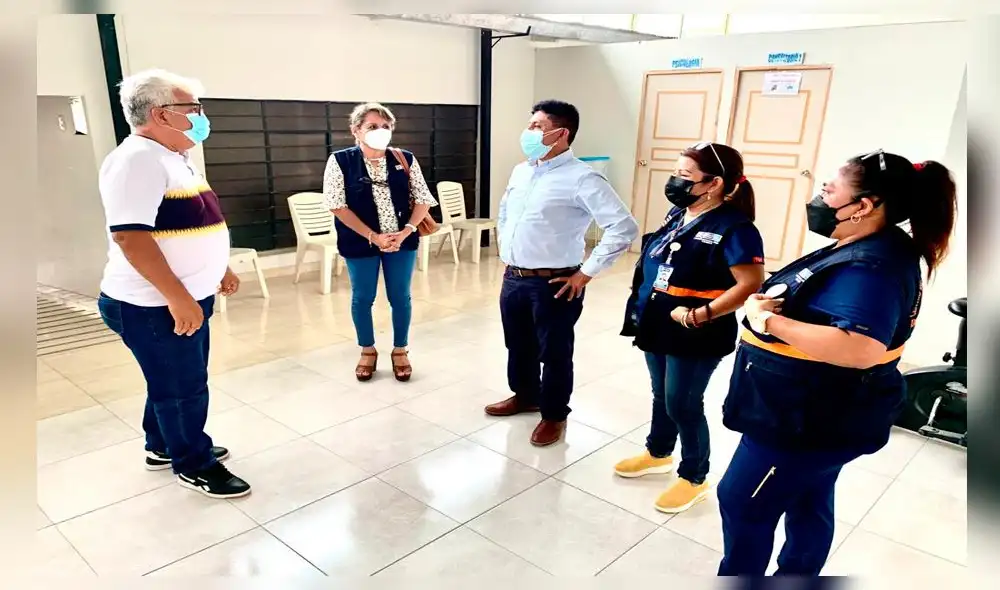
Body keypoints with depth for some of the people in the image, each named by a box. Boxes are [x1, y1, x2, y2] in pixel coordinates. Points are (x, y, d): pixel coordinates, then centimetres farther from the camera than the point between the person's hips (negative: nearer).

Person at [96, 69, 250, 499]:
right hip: (154, 305, -10)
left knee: (176, 380, 22)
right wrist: (178, 298, -28)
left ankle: (163, 445, 41)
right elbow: (129, 236, -28)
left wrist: (219, 268, 22)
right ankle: (194, 464, 23)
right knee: (183, 386, 5)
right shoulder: (138, 158, -20)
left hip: (186, 297, 10)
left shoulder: (172, 157, 12)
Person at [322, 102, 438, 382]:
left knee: (400, 296, 9)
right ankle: (367, 351, 31)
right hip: (360, 242, -1)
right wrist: (373, 236, -16)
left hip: (402, 240, 2)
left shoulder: (405, 159, -1)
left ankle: (400, 350, 28)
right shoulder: (340, 161, -7)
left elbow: (423, 199, 1)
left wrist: (406, 231, -13)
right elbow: (337, 205, -11)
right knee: (362, 298, 11)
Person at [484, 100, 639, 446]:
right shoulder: (521, 171, 8)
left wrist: (586, 273, -17)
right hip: (513, 279, 7)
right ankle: (525, 396, 45)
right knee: (518, 346, 22)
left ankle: (554, 415, 29)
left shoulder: (581, 178, -16)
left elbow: (624, 228, -21)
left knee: (554, 354, 9)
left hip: (552, 284, -7)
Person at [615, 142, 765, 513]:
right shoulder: (678, 214, 5)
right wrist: (643, 306, 8)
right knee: (662, 396, 23)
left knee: (683, 405, 5)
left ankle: (694, 478, 27)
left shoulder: (734, 228, -19)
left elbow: (751, 284, -26)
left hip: (695, 336, -7)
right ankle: (658, 454, 45)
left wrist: (699, 316, -26)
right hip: (658, 325, 8)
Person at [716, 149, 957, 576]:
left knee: (742, 502, 5)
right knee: (809, 503, 22)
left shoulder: (872, 267, -26)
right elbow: (814, 308, 14)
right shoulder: (864, 251, 6)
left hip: (813, 421, -9)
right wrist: (763, 301, -6)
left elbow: (861, 349, -39)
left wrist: (768, 321, -31)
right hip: (814, 414, 9)